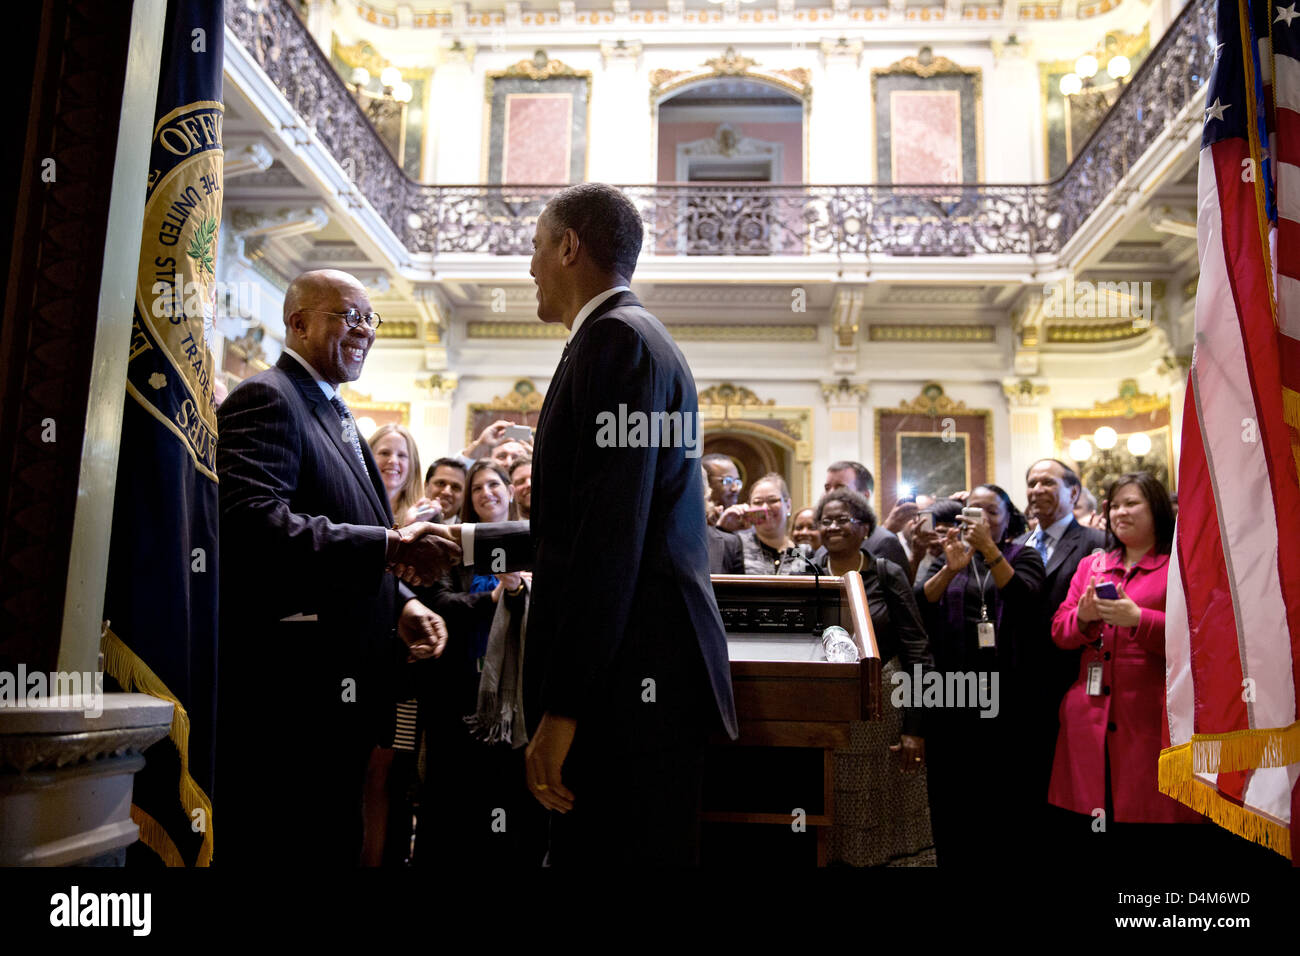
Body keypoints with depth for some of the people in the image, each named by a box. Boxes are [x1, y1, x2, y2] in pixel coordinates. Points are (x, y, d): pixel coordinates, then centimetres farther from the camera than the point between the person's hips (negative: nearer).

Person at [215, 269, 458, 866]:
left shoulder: (334, 414, 21)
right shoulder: (267, 399, -9)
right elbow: (252, 521, -27)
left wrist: (401, 603, 8)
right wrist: (389, 546, -29)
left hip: (342, 694, 10)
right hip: (288, 698, -9)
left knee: (333, 845, 17)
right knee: (290, 849, -1)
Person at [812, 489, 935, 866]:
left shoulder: (888, 576, -3)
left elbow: (917, 652, -6)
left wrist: (915, 726, -11)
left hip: (881, 710, -1)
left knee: (877, 814, 7)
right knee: (829, 814, 7)